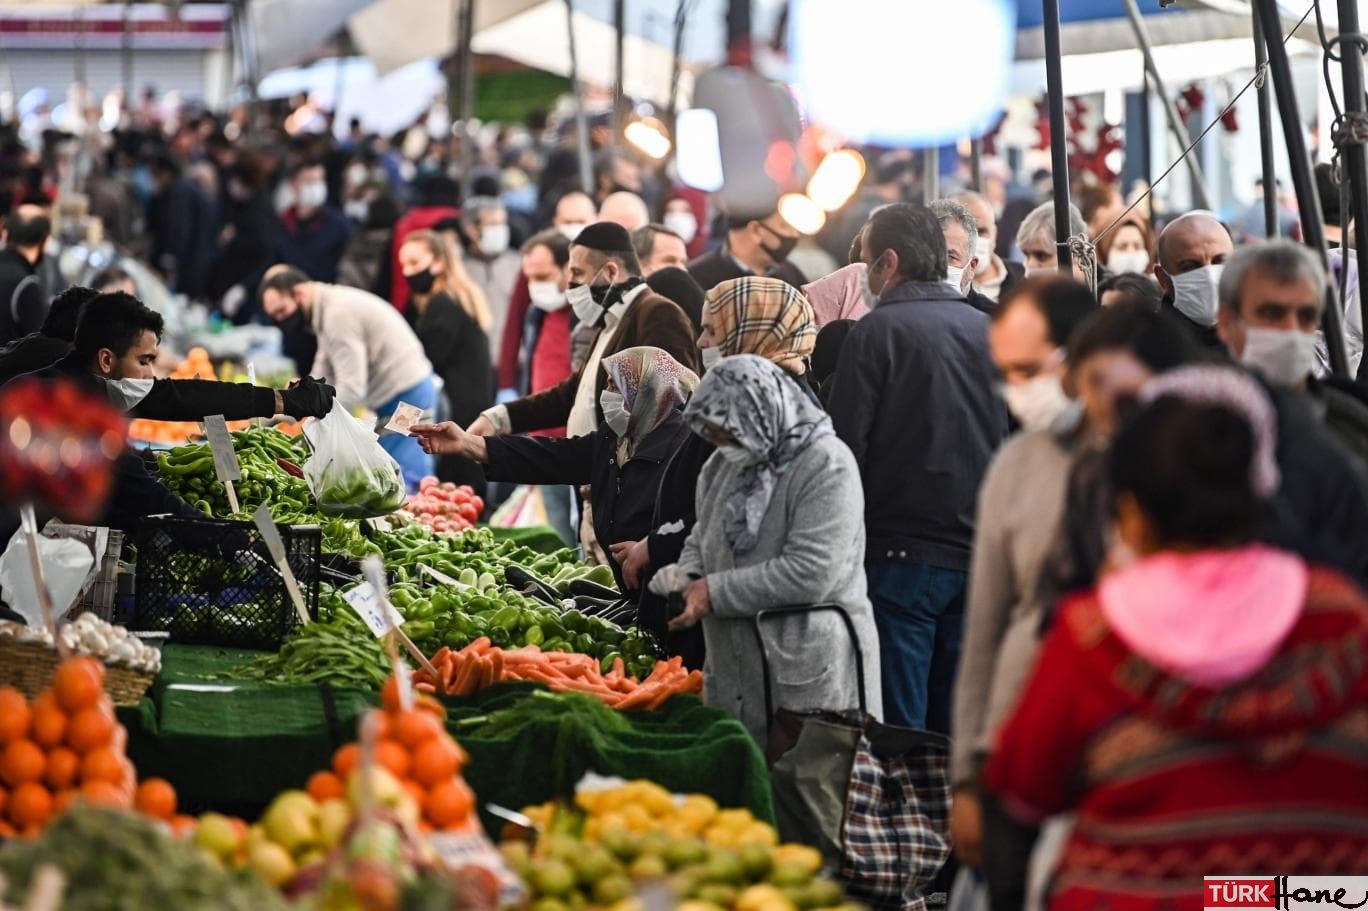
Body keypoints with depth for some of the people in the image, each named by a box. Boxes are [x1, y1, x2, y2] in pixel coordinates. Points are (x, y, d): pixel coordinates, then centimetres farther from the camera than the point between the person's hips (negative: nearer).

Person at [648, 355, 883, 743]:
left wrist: (715, 592, -16)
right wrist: (688, 576, 1)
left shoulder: (826, 467, -13)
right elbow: (703, 536, 25)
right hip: (735, 674, 8)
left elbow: (811, 573, -21)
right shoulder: (725, 464, 13)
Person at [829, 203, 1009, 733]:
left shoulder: (878, 331, -8)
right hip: (979, 558, 6)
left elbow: (847, 447, -10)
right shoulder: (990, 331, 9)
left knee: (898, 731, -2)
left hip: (902, 555, -6)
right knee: (956, 729, 10)